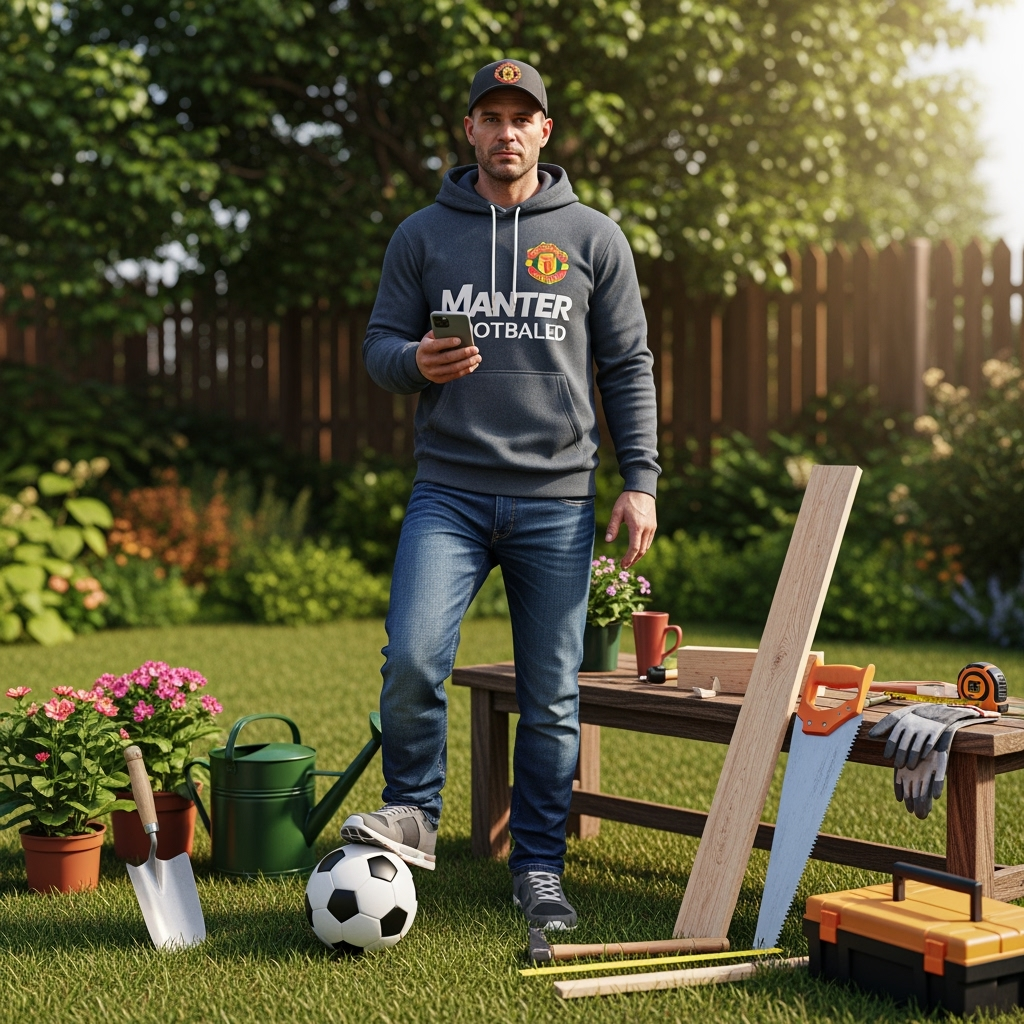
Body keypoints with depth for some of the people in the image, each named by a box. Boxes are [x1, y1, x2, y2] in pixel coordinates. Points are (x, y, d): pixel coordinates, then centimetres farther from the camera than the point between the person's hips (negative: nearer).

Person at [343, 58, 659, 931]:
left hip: (557, 500, 0)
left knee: (552, 697, 4)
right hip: (449, 492, 0)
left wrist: (640, 480, -1)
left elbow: (628, 367, 8)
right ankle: (414, 812, 8)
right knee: (412, 660, -18)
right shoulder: (423, 235, 9)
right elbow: (380, 344, 11)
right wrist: (416, 362, -14)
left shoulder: (593, 238, 7)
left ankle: (539, 867, 19)